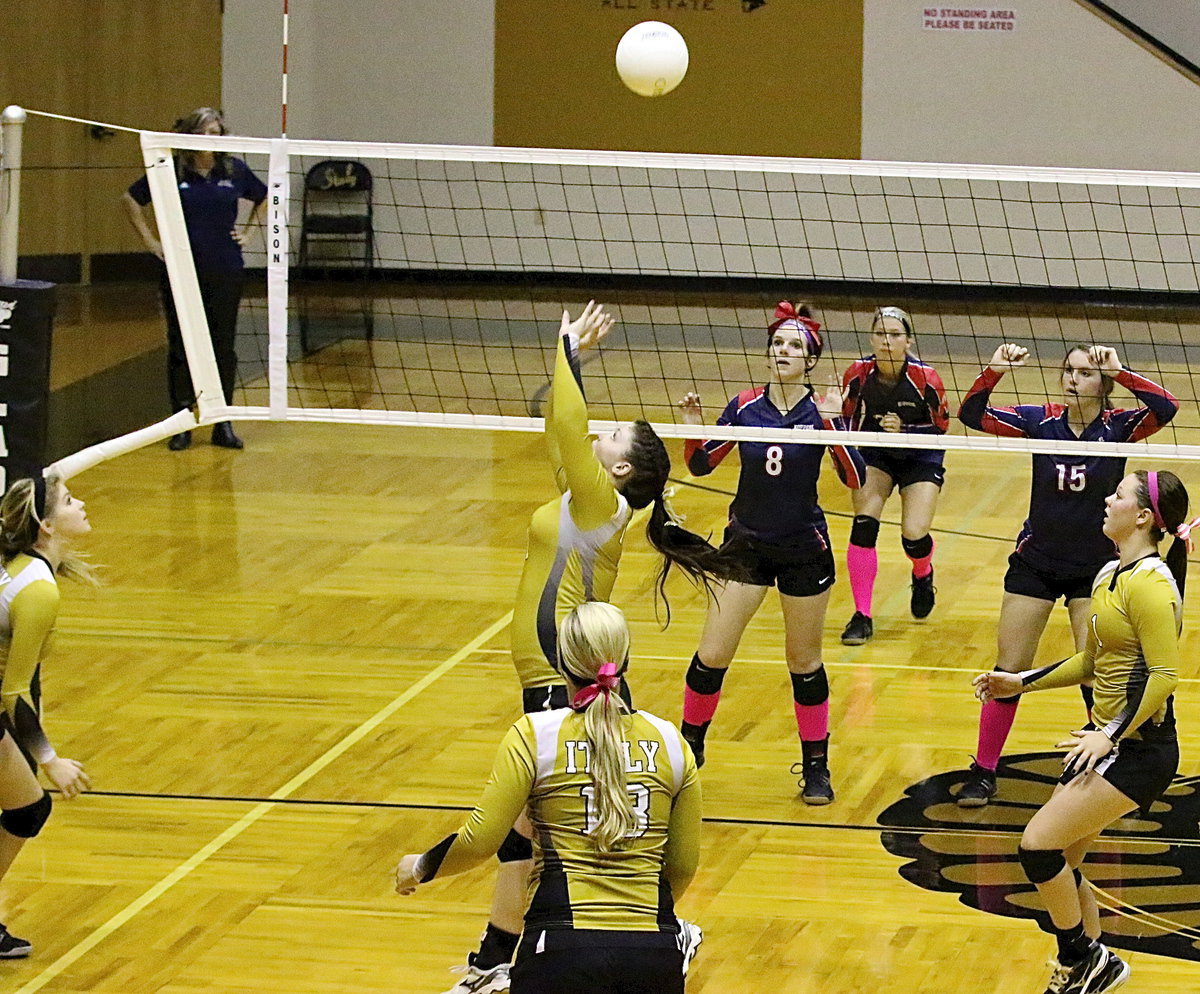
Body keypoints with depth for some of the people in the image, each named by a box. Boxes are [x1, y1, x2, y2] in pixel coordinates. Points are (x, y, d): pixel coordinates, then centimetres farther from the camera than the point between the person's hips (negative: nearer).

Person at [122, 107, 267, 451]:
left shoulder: (234, 170, 3)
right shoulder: (171, 172, -3)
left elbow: (263, 199, 21)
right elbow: (131, 199, 9)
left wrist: (248, 232, 9)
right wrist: (151, 242, 4)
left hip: (225, 271, 2)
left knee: (224, 347, 5)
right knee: (181, 348, 2)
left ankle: (223, 425, 12)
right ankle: (181, 425, 9)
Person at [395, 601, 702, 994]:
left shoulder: (534, 735, -2)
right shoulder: (669, 741, 7)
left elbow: (480, 840, -4)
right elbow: (683, 865, 14)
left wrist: (420, 867, 15)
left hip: (564, 947, -3)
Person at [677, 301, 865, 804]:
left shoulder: (823, 411, -10)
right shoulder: (745, 407, -3)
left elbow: (855, 478, -21)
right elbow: (701, 465, 4)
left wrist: (832, 424, -32)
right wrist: (694, 427, -14)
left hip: (804, 550, -2)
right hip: (746, 545, 2)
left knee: (805, 663, 8)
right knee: (711, 655, 1)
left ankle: (816, 767, 22)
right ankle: (688, 747, 22)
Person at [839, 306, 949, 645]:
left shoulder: (925, 379, -24)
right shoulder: (858, 375, -18)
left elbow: (940, 428, -13)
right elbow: (847, 420, -3)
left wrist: (905, 429, -29)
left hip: (920, 459, -2)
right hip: (874, 455, 2)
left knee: (914, 535, -12)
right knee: (864, 525, -18)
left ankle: (923, 575, 28)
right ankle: (862, 617, -8)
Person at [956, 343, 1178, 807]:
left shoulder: (1118, 427, -11)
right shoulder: (1041, 420, -6)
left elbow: (1165, 408, -29)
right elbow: (972, 415, -14)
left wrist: (1118, 372, -36)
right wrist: (994, 371, -29)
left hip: (1095, 569, -2)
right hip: (1035, 564, 2)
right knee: (1008, 672, 5)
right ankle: (983, 773, 16)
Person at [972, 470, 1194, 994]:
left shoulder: (1150, 582, -18)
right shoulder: (1108, 576, 12)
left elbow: (1165, 675, -23)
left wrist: (1111, 735, -25)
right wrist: (1021, 682, 19)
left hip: (1137, 749, -9)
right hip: (1106, 740, 9)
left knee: (1039, 843, -12)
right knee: (1059, 863, 9)